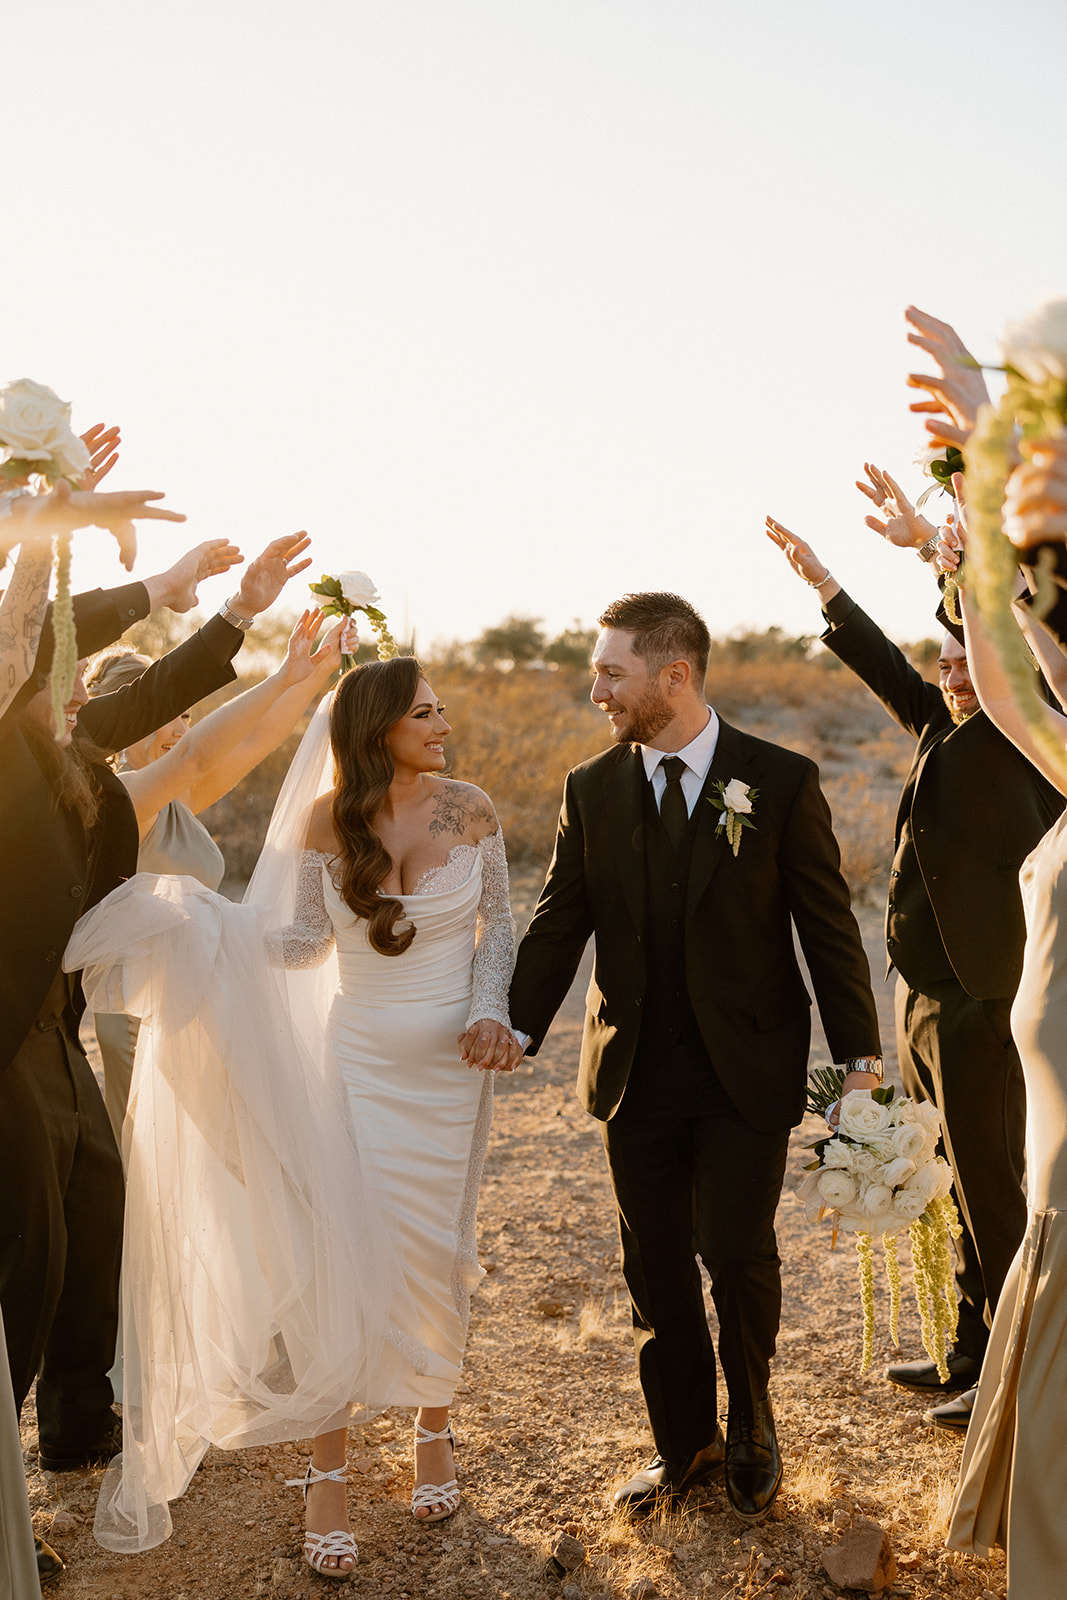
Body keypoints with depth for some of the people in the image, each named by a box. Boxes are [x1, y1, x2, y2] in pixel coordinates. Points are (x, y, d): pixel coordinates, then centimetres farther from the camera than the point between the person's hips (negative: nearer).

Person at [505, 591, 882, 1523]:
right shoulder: (591, 791, 3)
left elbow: (828, 924, -4)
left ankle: (751, 1429, 26)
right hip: (636, 1074, 3)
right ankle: (683, 1446, 31)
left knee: (736, 1253, -4)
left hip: (747, 1071, -3)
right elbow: (558, 923, 5)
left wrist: (859, 1057, -5)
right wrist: (518, 1026, -6)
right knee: (655, 1269, 10)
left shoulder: (781, 782, -7)